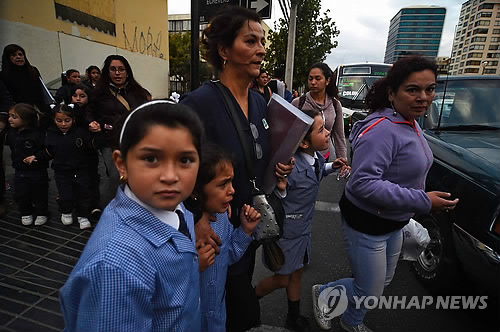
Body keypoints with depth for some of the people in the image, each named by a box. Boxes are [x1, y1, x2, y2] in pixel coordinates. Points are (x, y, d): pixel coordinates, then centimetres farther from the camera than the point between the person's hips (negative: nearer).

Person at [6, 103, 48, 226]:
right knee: (21, 195, 14)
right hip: (19, 171, 6)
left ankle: (42, 214, 27)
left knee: (39, 194, 9)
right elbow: (8, 143, 22)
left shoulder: (36, 133, -19)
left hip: (37, 171, -6)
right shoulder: (11, 132, 2)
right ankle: (26, 213, 34)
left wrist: (37, 156, -28)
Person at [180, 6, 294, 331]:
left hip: (248, 230, 7)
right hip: (214, 236, -7)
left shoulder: (260, 102, 2)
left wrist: (279, 170, -5)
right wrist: (196, 219, -34)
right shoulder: (199, 102, -22)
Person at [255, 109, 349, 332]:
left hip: (305, 227, 8)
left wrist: (331, 166, 3)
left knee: (297, 273, 23)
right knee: (282, 279, 11)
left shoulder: (316, 157, -6)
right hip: (287, 230, -7)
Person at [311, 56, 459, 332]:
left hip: (394, 223, 10)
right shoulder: (381, 129, -27)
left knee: (382, 283, 26)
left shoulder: (410, 123, 4)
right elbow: (363, 183, -33)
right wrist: (422, 201, -29)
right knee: (369, 293, 6)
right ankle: (323, 292, 37)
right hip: (366, 225, -10)